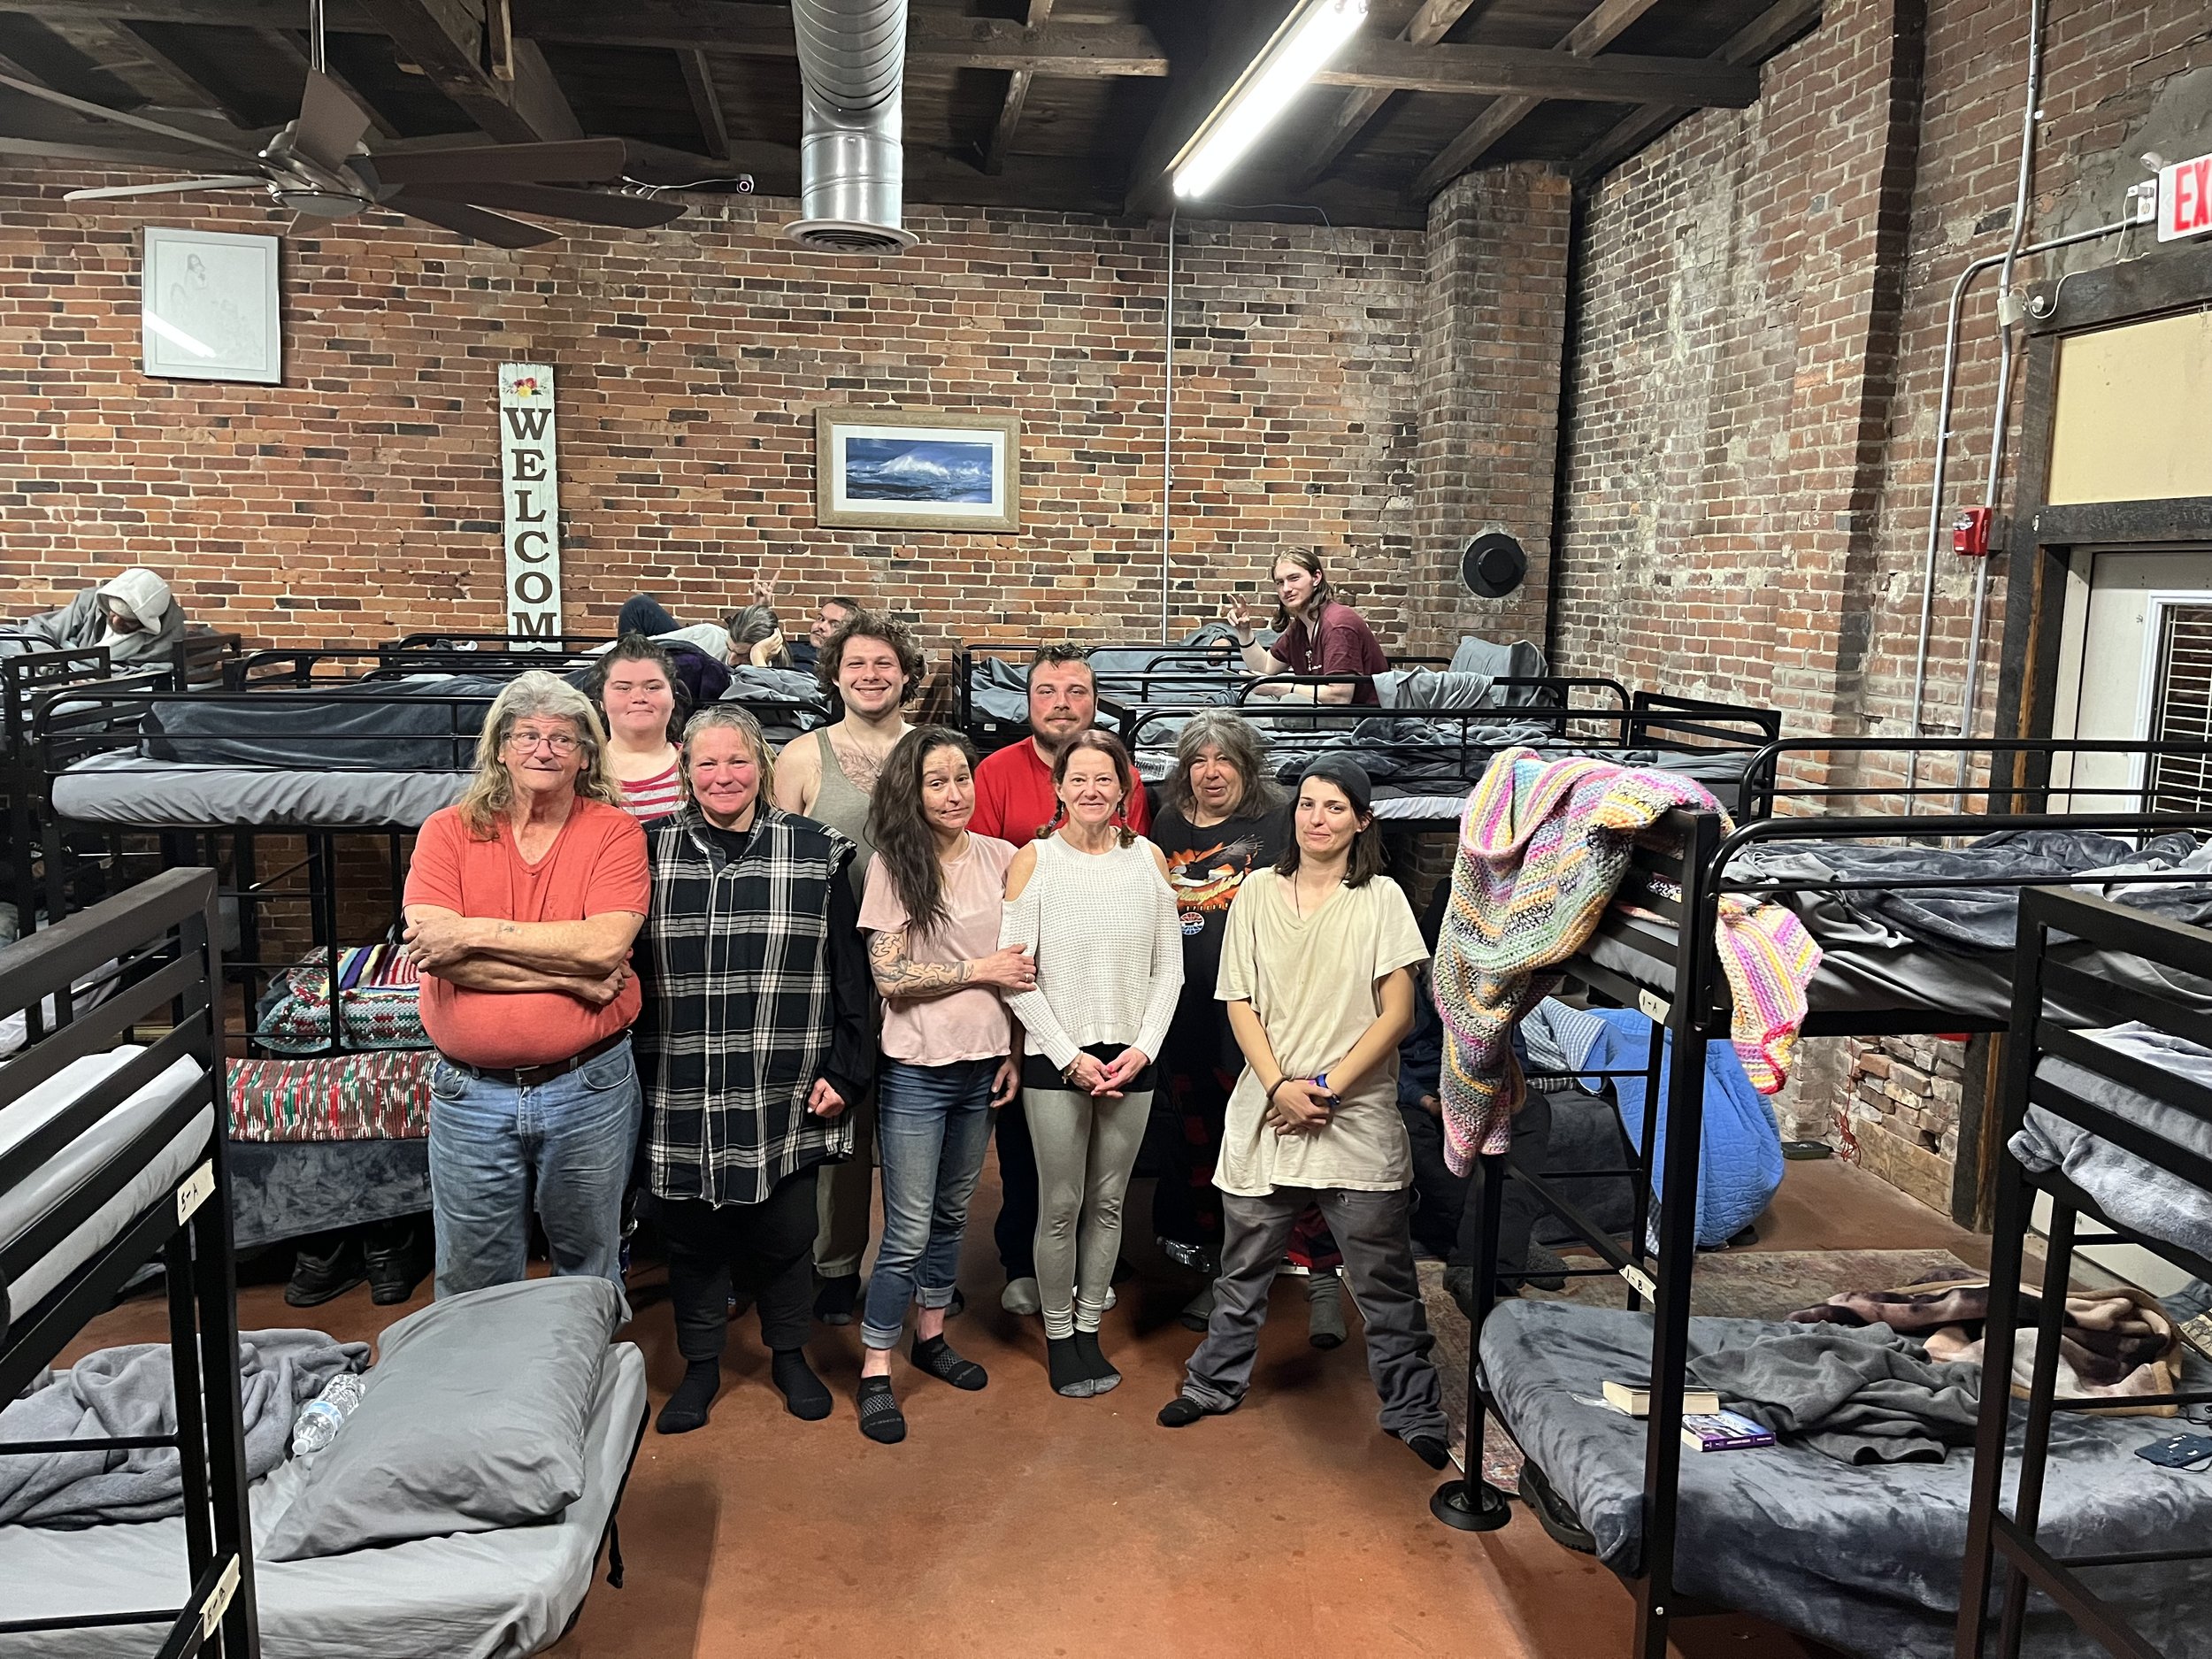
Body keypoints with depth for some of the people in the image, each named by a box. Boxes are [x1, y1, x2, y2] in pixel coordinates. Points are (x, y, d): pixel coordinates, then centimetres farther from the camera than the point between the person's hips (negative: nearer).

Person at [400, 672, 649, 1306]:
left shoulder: (613, 831, -3)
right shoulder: (448, 831, 0)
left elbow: (605, 945, -18)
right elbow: (428, 949, -15)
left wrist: (474, 932, -18)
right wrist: (569, 976, -18)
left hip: (589, 1088, 0)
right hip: (470, 1093, 1)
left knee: (590, 1272, 18)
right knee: (473, 1285, 15)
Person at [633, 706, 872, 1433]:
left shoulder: (814, 853, 1)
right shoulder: (650, 852, 3)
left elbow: (849, 972, 2)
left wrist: (843, 1070, -3)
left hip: (783, 1094, 0)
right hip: (680, 1095, 1)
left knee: (784, 1233, 12)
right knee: (691, 1233, 12)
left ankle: (789, 1354, 35)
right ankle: (700, 1364, 33)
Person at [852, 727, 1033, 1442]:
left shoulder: (1001, 859, 1)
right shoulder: (893, 865, -10)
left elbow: (1020, 963, 10)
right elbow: (890, 976, -14)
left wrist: (1016, 1050, 6)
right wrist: (981, 970, -13)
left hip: (982, 1065, 4)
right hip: (916, 1069, -4)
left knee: (951, 1214, 18)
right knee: (908, 1231, 1)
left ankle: (932, 1335, 35)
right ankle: (875, 1371, 14)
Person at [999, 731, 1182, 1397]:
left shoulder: (1147, 859, 4)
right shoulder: (1033, 860, -4)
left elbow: (1169, 968, 6)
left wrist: (1144, 1046, -6)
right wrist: (1069, 1056, -10)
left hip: (1131, 1059, 3)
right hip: (1055, 1058, -2)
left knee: (1108, 1203, 11)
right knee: (1061, 1206, 4)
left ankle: (1089, 1330, 26)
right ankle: (1058, 1336, 22)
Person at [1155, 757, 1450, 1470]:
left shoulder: (1381, 898, -2)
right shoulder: (1258, 892, 4)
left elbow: (1397, 1012, -5)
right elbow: (1240, 1003, 3)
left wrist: (1327, 1087, -12)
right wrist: (1279, 1085, -10)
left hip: (1357, 1117, -2)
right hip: (1266, 1110, 2)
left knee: (1384, 1278, 5)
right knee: (1244, 1265, 15)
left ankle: (1413, 1410, 20)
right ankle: (1215, 1382, 33)